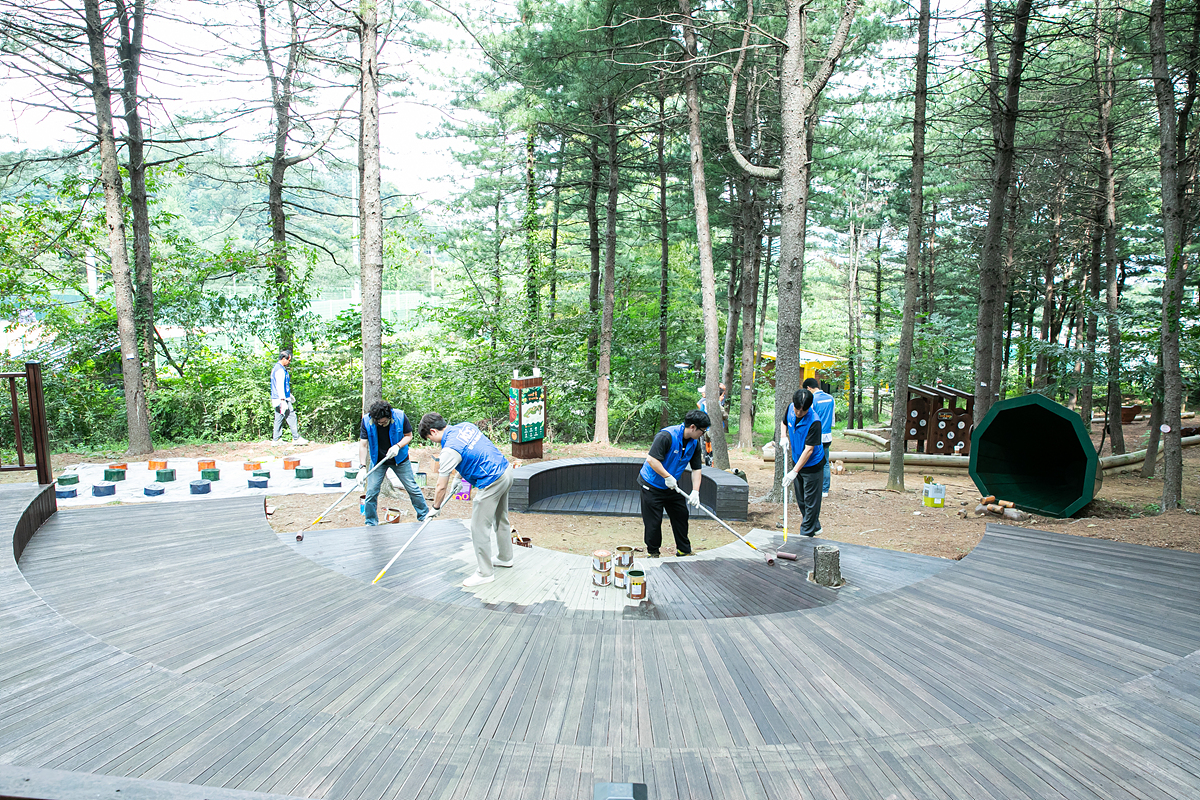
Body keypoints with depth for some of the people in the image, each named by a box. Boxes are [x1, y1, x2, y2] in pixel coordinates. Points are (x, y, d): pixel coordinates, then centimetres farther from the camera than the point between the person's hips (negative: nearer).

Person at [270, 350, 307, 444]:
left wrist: (289, 395, 33)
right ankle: (296, 438, -2)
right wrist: (283, 400, -25)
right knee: (291, 417, -5)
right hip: (281, 399, -10)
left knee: (279, 419, 11)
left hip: (277, 399, 10)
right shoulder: (280, 370, -16)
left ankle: (275, 440, 13)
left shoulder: (276, 368, 17)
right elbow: (280, 386, -22)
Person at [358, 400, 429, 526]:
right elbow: (363, 445, -17)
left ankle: (424, 516, 21)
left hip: (400, 459, 0)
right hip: (377, 460, 0)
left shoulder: (400, 416, -21)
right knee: (371, 492, -3)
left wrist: (397, 446, -26)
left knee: (413, 488, 3)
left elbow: (409, 435, -7)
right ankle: (371, 523, 15)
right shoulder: (366, 421, -20)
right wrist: (362, 466, -28)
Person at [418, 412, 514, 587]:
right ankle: (505, 557, 43)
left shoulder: (449, 451, -17)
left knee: (479, 528, 2)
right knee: (501, 519, 25)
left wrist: (436, 507, 7)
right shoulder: (465, 426, 5)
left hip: (491, 483, -10)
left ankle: (485, 573, 13)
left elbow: (441, 487, -10)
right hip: (505, 469, 10)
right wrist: (460, 476, 26)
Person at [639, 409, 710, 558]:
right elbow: (651, 459, -31)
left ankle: (684, 551, 26)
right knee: (653, 521, -1)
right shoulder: (667, 436, -26)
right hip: (652, 485, -7)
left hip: (673, 487, 7)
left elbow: (696, 468, 1)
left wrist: (695, 492, -10)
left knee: (681, 516, 10)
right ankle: (652, 552, 19)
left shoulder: (694, 443, -2)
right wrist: (667, 476, -28)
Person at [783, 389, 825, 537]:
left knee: (811, 500, 1)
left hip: (812, 463, -7)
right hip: (797, 460, 8)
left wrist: (795, 471, -32)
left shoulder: (814, 422, -29)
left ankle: (807, 533, 13)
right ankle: (815, 526, 33)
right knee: (800, 499, 17)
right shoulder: (790, 409, -9)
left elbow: (809, 449, -29)